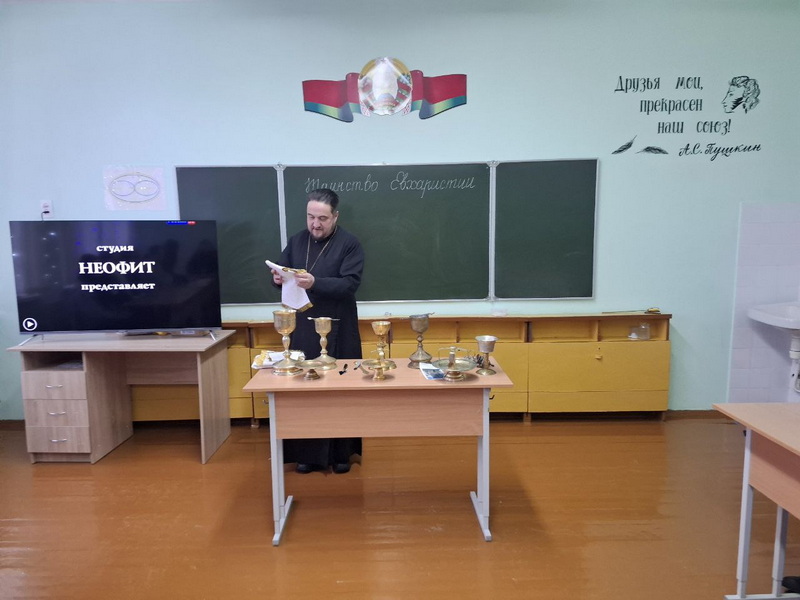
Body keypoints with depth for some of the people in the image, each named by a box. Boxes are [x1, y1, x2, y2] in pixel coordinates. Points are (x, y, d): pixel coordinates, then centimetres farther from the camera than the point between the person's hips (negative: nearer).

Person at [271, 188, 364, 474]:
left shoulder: (350, 244, -6)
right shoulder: (296, 241, 8)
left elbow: (350, 284, -16)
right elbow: (281, 272, 11)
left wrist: (315, 283, -29)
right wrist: (278, 278, -13)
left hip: (338, 332, -3)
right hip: (303, 330, 4)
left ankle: (342, 453, 20)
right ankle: (308, 453, 20)